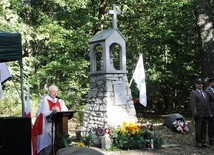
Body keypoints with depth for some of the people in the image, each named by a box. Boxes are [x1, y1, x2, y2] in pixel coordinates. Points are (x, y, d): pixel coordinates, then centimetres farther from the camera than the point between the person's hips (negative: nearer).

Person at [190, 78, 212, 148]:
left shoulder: (205, 93, 19)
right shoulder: (193, 93, -3)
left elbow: (207, 104, 20)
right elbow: (193, 105, -11)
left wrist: (209, 113, 12)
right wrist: (195, 114, -18)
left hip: (205, 115, 6)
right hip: (199, 115, -6)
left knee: (204, 129, 7)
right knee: (198, 129, -3)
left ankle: (203, 142, 13)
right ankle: (198, 143, 4)